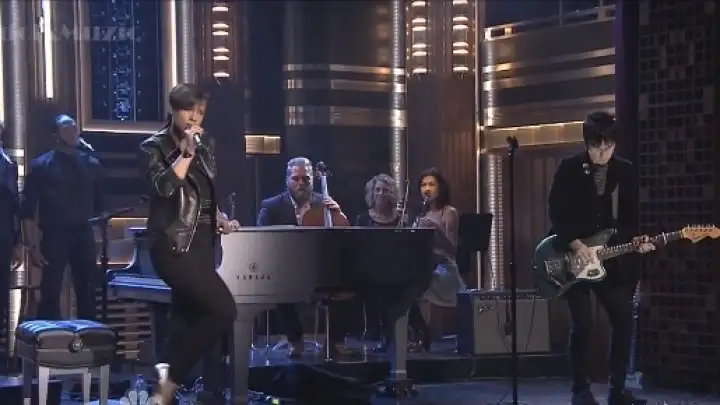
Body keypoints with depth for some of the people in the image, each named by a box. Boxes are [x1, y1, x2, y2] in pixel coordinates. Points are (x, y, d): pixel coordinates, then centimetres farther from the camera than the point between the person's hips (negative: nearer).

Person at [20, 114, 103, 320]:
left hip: (84, 235, 3)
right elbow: (28, 208, -3)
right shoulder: (41, 165, 0)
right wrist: (32, 244, -9)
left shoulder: (91, 165, 10)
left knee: (87, 293, 7)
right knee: (50, 293, -2)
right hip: (54, 236, -3)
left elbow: (99, 204, 14)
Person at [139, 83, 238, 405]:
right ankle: (170, 378, -11)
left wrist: (219, 220, 11)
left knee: (186, 319, 5)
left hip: (201, 245, 8)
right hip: (173, 244, -8)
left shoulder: (204, 153, 17)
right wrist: (186, 152, -18)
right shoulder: (154, 148, -2)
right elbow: (164, 188, -20)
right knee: (223, 309, -20)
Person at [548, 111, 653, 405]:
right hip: (572, 255, -4)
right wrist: (576, 245, -19)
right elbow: (556, 213, -9)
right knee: (583, 322, -13)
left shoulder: (624, 171, 3)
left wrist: (634, 240, -13)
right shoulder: (569, 168, -7)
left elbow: (628, 217, 6)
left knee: (624, 320, -2)